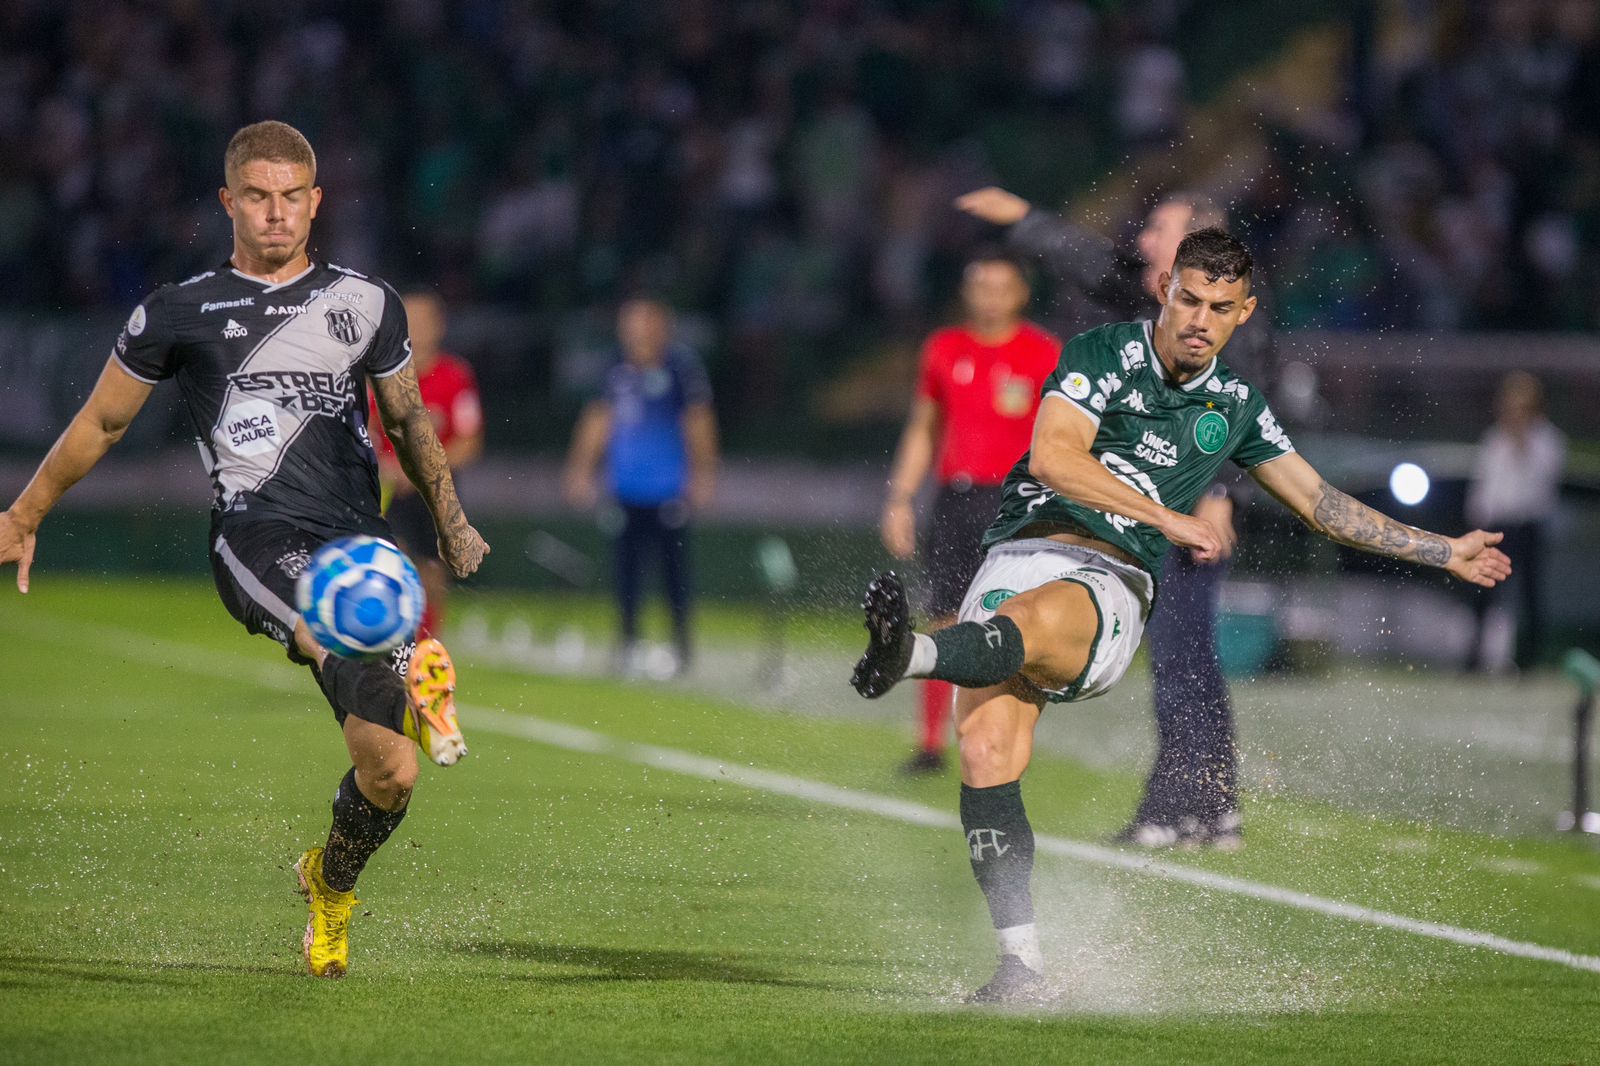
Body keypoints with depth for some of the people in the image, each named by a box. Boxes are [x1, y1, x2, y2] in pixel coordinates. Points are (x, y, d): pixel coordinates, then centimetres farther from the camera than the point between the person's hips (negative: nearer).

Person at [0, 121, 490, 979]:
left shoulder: (365, 303, 16)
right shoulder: (179, 313, 10)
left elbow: (407, 418, 30)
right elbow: (101, 423, 21)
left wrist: (451, 523, 32)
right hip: (255, 540, -2)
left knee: (390, 773, -2)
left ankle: (330, 887, 23)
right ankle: (403, 682, -68)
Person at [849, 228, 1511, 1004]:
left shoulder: (1234, 407, 19)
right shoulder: (1104, 355, 7)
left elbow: (1321, 502, 32)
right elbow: (1053, 457, -8)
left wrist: (1443, 552, 36)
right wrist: (1167, 518, -9)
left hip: (1112, 585, 0)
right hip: (1021, 555, 0)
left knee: (1031, 622, -38)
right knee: (985, 756, -21)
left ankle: (909, 654, -70)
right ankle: (1020, 962, -18)